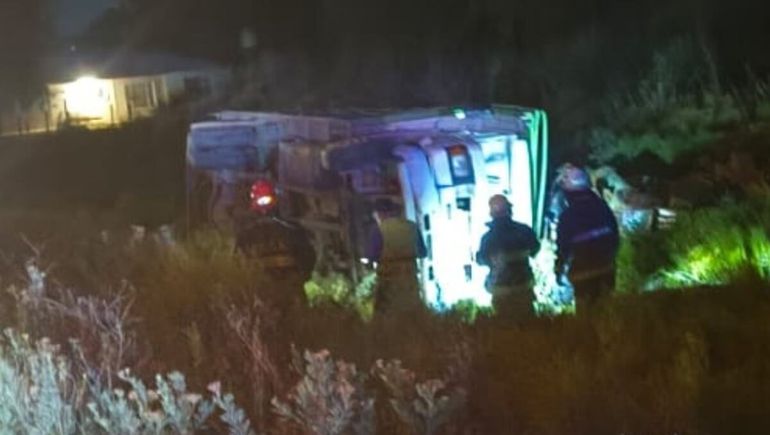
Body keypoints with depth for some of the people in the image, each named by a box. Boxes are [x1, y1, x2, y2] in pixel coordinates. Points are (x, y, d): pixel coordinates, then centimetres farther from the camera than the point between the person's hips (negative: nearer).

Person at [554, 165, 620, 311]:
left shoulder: (567, 216, -16)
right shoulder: (602, 206, -3)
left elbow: (563, 247, -11)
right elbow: (615, 233, 5)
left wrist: (559, 269, 3)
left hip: (582, 269, -4)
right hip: (606, 265, 4)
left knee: (586, 309, 7)